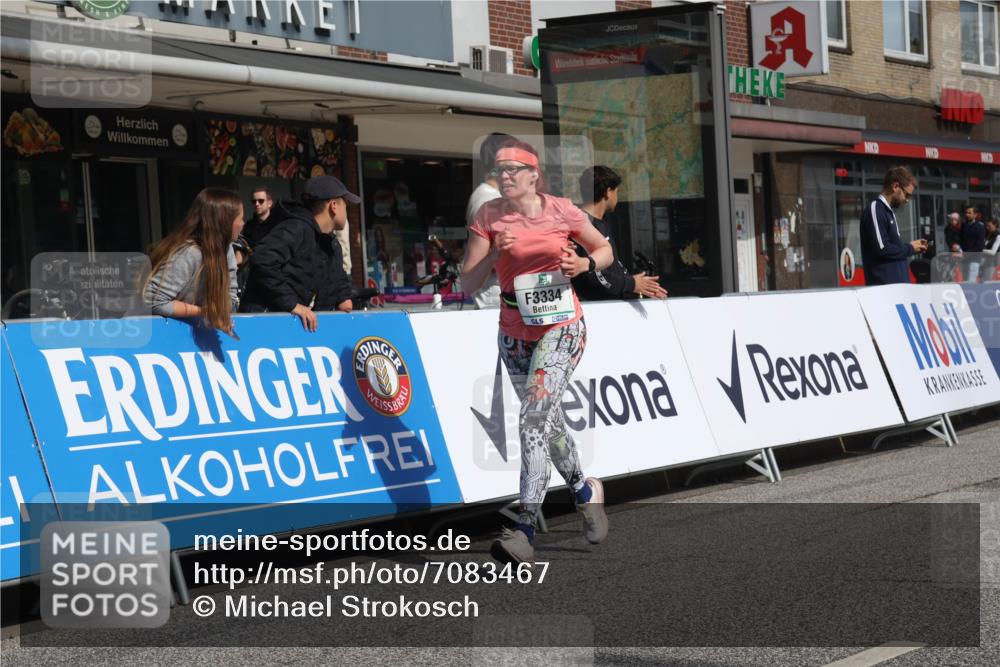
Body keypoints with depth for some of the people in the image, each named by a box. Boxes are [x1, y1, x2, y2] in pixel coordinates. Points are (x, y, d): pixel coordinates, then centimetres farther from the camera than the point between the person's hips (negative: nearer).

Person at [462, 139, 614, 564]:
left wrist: (586, 264, -11)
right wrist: (494, 253, -21)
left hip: (561, 327, -4)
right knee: (548, 421, 16)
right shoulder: (488, 216, -2)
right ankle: (585, 491, 44)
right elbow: (470, 283, -5)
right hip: (515, 333, 4)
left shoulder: (562, 211, -6)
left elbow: (604, 249, 10)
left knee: (533, 421, -18)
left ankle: (525, 530, -21)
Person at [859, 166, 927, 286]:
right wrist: (910, 248, -6)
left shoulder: (888, 212, 19)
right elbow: (881, 249, -19)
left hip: (898, 282, 10)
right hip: (884, 284, -10)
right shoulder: (875, 210, -11)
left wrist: (910, 246, 6)